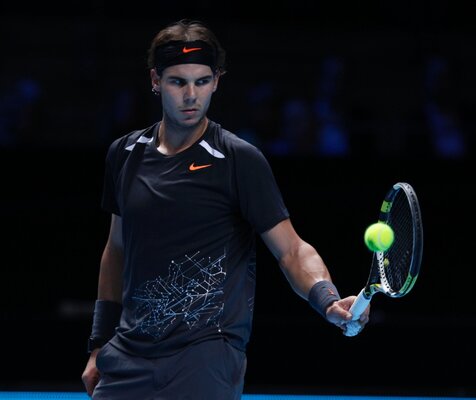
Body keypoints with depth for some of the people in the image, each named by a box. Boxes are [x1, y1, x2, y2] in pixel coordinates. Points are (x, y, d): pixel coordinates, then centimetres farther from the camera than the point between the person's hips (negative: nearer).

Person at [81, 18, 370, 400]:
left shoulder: (239, 160, -6)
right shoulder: (124, 154, 9)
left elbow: (292, 251, -8)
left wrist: (328, 300, -27)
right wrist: (99, 344, 18)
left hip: (205, 358, -5)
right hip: (127, 357, 5)